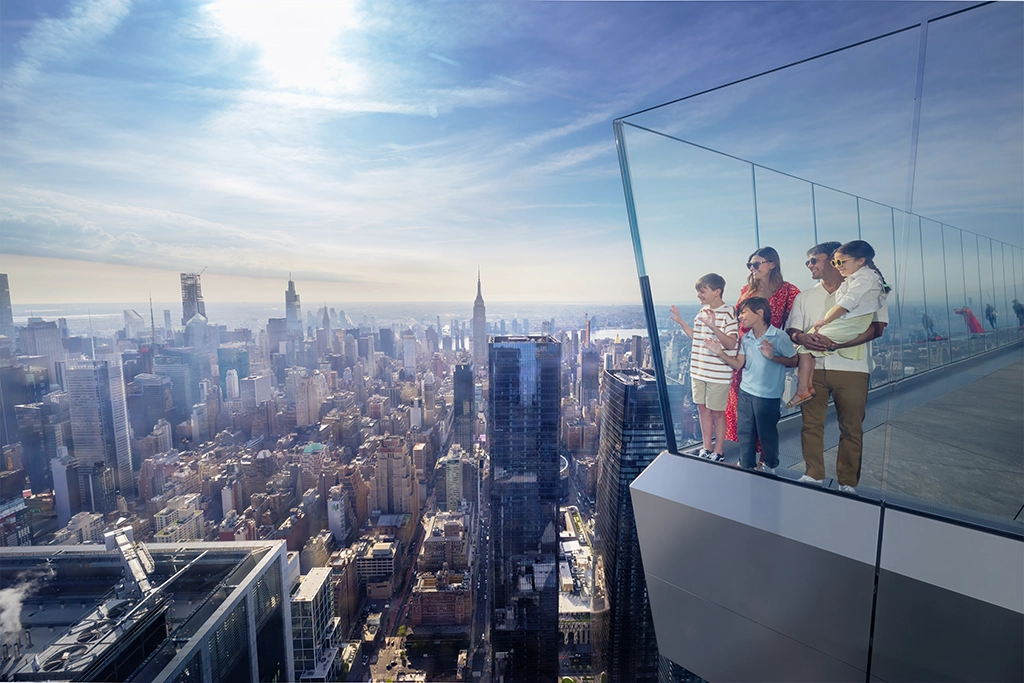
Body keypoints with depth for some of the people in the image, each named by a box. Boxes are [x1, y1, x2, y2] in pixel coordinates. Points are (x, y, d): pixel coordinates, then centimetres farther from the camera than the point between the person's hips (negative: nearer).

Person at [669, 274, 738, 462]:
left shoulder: (728, 313, -14)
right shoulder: (702, 311, 8)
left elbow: (731, 342, -19)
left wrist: (714, 328, -32)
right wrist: (681, 322, 10)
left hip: (718, 373, -7)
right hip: (699, 369, 7)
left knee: (717, 412, 7)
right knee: (703, 409, 14)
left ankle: (718, 452, 23)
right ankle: (706, 449, 29)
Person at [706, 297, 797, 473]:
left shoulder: (779, 337, -13)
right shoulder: (745, 338, 4)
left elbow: (794, 360, -7)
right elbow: (738, 364, 4)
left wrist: (773, 356, -23)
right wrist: (720, 352, -7)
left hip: (769, 395, -5)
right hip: (746, 392, 5)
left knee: (766, 432, 10)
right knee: (744, 430, 12)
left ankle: (770, 465, 35)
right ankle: (746, 465, 29)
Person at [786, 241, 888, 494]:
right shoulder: (805, 297, 18)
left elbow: (877, 327, -8)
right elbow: (791, 330, 12)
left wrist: (835, 343, -21)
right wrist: (802, 337, -14)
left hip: (851, 368, -3)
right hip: (812, 366, 3)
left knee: (851, 428, 2)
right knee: (811, 423, 4)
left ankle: (848, 483, 13)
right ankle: (814, 475, 16)